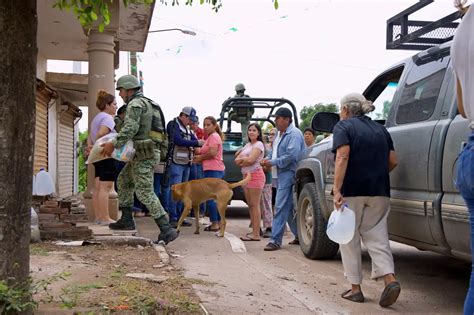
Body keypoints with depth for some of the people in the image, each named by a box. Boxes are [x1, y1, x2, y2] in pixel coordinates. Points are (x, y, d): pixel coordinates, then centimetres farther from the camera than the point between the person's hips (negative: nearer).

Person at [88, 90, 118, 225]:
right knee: (105, 187, -10)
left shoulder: (96, 118, 21)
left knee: (97, 187, 10)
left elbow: (90, 137, 21)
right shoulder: (107, 117, -10)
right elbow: (101, 134, -26)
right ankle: (105, 218, -11)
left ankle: (98, 217, 14)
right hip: (107, 155, -10)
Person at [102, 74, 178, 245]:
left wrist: (113, 144, -23)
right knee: (123, 180, 20)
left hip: (144, 155, -10)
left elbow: (130, 128, -25)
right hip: (147, 153, 10)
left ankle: (166, 230, -11)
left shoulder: (135, 104, -11)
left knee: (145, 193, -10)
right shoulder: (147, 103, 21)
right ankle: (127, 220, 22)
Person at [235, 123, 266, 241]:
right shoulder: (247, 145, 19)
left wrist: (241, 160, 1)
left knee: (255, 205, -9)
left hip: (255, 175, -8)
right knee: (250, 205, 7)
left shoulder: (259, 145, -5)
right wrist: (244, 159, -6)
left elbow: (250, 160, -16)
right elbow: (237, 160, 13)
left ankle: (256, 234, -10)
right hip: (246, 175, 8)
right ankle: (254, 231, 11)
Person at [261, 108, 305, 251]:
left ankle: (275, 240, -9)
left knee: (281, 207, -11)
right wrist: (268, 160, 6)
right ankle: (300, 235, 26)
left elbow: (291, 155, -22)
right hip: (282, 174, 10)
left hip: (289, 173, -10)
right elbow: (278, 153, 26)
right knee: (289, 207, 15)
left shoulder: (294, 134, -12)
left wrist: (273, 163, -17)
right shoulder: (282, 134, 18)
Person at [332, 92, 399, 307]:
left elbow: (343, 157, -17)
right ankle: (390, 279, -11)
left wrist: (336, 189, -22)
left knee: (349, 239, 8)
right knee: (376, 236, 8)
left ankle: (355, 288, 11)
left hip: (352, 191, -4)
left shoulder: (343, 127, -2)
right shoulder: (380, 129, 16)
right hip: (379, 192, 5)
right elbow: (392, 161, 12)